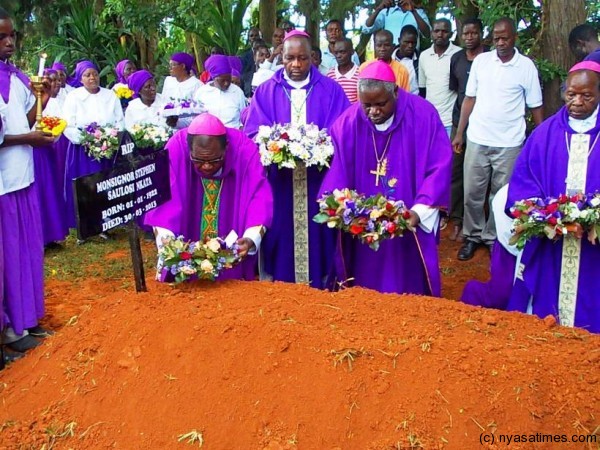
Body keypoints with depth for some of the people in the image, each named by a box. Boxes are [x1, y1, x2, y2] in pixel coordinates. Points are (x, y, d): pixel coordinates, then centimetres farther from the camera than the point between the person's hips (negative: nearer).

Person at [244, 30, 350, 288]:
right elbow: (254, 134, 2)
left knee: (315, 235, 3)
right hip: (278, 181, 0)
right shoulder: (265, 92, 10)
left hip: (317, 183, 0)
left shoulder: (331, 90, 8)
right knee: (281, 234, 2)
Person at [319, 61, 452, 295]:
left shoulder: (423, 115, -11)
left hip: (410, 224, -1)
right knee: (365, 292, 11)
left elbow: (439, 168, -10)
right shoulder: (348, 122, -6)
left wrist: (419, 212, -19)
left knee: (409, 290, 11)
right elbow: (336, 170, -3)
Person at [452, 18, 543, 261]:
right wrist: (459, 133, 5)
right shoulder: (481, 60, 3)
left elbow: (535, 107, 2)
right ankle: (473, 235, 24)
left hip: (509, 144, -1)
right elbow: (469, 98, 7)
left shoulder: (527, 66, -2)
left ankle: (493, 238, 23)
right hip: (477, 140, 2)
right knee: (472, 193, 7)